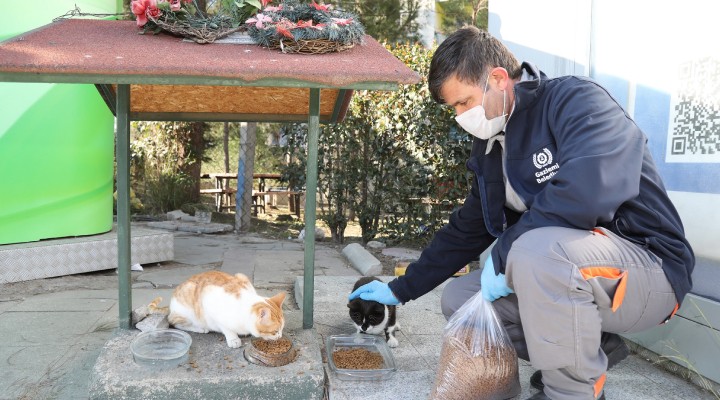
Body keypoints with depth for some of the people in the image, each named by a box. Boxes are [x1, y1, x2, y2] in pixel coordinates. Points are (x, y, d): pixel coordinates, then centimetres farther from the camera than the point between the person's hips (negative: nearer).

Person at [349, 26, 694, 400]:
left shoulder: (574, 99, -16)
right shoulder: (491, 147, 8)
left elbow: (592, 187, -36)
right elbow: (465, 232, 16)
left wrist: (503, 253, -24)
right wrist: (400, 290, 17)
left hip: (647, 267, -8)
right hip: (565, 273, 8)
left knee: (536, 250, -36)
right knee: (457, 298, 2)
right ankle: (593, 349, 7)